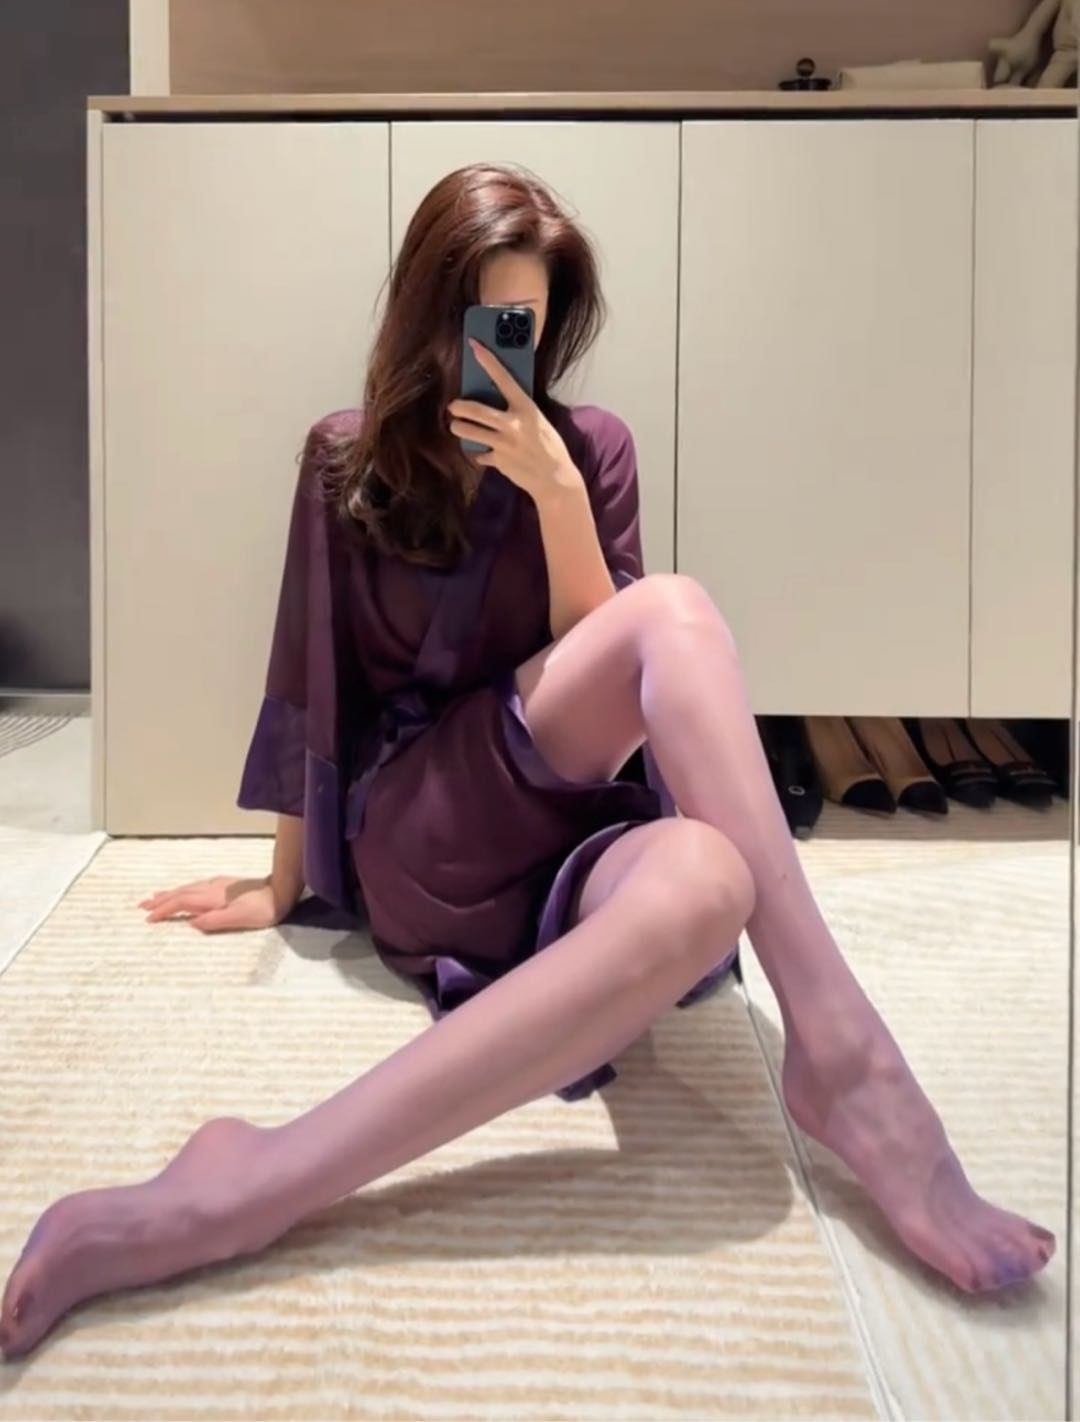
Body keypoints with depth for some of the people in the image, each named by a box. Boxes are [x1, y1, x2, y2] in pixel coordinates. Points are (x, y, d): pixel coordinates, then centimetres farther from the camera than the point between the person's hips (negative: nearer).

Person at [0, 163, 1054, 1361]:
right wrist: (283, 882, 12)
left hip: (560, 827, 3)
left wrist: (554, 494, -12)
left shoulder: (591, 449, 9)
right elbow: (309, 679, 9)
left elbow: (602, 665, 1)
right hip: (414, 837, -2)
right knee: (675, 612, -31)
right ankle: (835, 1045, -36)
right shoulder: (346, 461, 7)